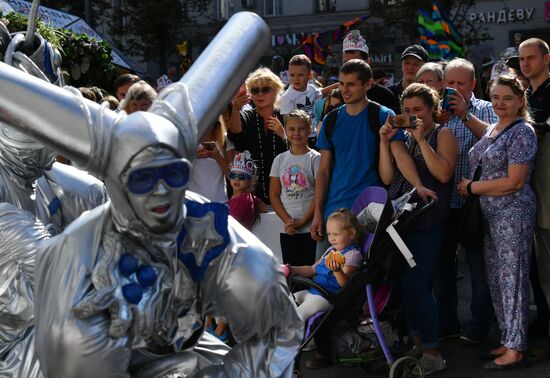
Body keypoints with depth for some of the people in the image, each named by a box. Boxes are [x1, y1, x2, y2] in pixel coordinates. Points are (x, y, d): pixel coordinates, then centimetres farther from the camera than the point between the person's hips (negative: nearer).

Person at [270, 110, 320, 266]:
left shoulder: (315, 158, -2)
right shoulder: (280, 159, 9)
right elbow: (274, 195, 7)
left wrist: (302, 222, -11)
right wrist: (287, 221, -6)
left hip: (310, 227, -4)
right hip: (287, 229, 4)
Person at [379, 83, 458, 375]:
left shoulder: (442, 135, 0)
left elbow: (444, 174, -15)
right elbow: (387, 177, 7)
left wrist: (421, 140, -16)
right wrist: (385, 142, -2)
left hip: (426, 221, -6)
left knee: (418, 284, -10)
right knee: (407, 282, 10)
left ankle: (432, 353, -2)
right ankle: (418, 342, 23)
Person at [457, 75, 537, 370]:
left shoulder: (522, 132, -12)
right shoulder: (492, 129, 15)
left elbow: (514, 182, -17)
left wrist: (472, 188, -11)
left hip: (513, 213, -9)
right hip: (490, 213, 9)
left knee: (512, 279, -4)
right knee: (496, 278, 12)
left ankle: (515, 350, 3)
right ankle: (507, 340, 22)